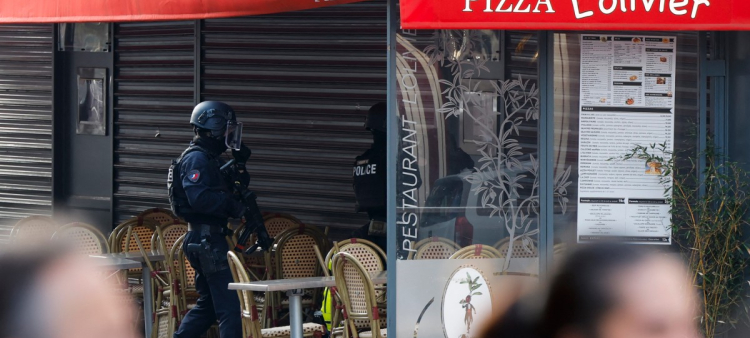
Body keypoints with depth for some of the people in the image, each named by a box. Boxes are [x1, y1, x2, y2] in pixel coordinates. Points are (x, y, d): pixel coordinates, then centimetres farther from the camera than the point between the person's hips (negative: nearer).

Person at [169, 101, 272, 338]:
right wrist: (237, 206, -20)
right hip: (207, 240, -10)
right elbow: (200, 198, -26)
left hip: (209, 240, 10)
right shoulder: (196, 159, -13)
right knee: (229, 305, -10)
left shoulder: (210, 159, 20)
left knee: (208, 305, 16)